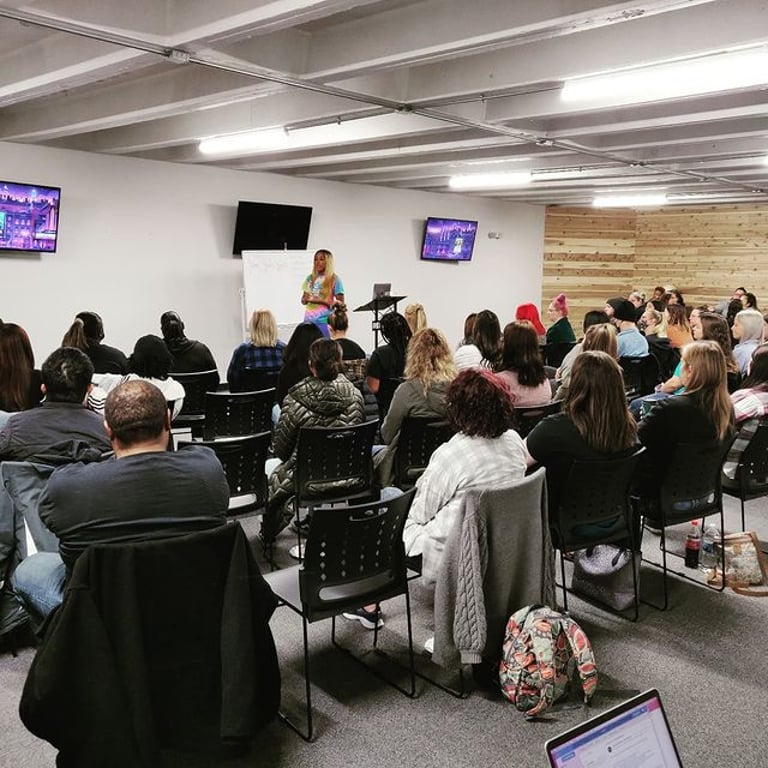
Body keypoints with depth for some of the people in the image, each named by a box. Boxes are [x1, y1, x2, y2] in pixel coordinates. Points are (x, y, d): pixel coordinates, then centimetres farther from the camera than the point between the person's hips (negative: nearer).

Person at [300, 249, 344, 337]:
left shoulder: (335, 279, -2)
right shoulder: (310, 278, 12)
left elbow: (341, 303, -5)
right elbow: (303, 301, 18)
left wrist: (321, 300, -14)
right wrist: (307, 298, -6)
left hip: (324, 321, -4)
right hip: (308, 320, 4)